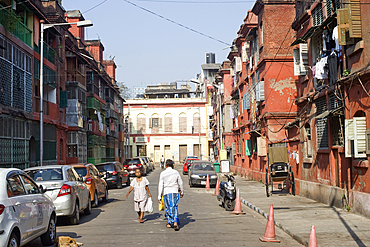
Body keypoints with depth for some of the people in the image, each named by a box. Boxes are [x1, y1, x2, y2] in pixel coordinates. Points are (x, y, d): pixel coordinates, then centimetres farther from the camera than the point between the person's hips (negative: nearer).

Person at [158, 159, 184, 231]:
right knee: (175, 207, 2)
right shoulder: (176, 172, 1)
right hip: (175, 192, 0)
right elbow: (180, 183, 8)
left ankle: (169, 223, 18)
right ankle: (175, 222, -14)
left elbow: (160, 185, -4)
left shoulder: (162, 173, -2)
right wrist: (182, 192, 22)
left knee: (168, 207, 12)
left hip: (166, 192, 0)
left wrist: (159, 196, -1)